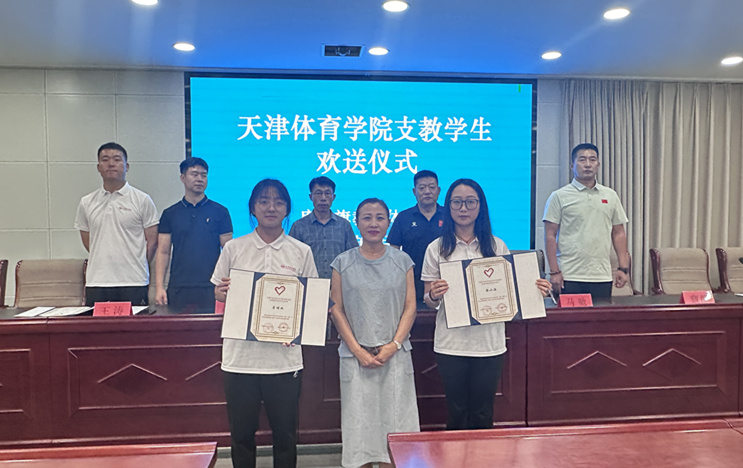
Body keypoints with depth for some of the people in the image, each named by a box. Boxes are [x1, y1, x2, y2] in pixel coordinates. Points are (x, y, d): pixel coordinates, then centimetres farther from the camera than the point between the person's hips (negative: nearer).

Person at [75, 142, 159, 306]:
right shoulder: (87, 203, 11)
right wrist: (106, 263, 13)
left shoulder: (142, 200, 1)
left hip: (133, 282, -3)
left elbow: (152, 240, 2)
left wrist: (137, 267, 5)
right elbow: (87, 241, 18)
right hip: (96, 282, 3)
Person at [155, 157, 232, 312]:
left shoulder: (220, 212, 5)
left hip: (211, 288, -1)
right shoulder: (170, 214, 10)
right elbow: (163, 252, 7)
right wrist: (159, 287, -3)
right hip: (178, 290, 1)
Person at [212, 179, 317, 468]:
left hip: (284, 356, 0)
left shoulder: (301, 252, 4)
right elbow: (217, 292, 10)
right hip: (240, 355, 1)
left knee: (285, 434, 11)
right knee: (241, 435, 12)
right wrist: (223, 294, -13)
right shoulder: (234, 249, 4)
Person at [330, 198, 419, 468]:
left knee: (393, 418, 4)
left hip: (395, 354, 1)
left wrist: (394, 345, -8)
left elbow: (410, 307, 4)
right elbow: (336, 309, 1)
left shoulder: (402, 261, 6)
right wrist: (357, 350, -8)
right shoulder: (343, 263, 3)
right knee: (359, 419, 4)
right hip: (356, 355, 0)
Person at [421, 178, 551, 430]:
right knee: (456, 411, 9)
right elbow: (429, 302, 3)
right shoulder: (437, 248, 1)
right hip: (451, 343, -1)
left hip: (489, 342, 1)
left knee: (482, 413, 10)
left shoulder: (497, 246, 5)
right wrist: (433, 296, -20)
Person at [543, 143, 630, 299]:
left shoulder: (610, 196, 13)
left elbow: (618, 233, 14)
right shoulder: (559, 196, 0)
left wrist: (623, 268, 6)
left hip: (602, 276, 4)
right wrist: (554, 271, -10)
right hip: (569, 277, -3)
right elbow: (550, 236, -4)